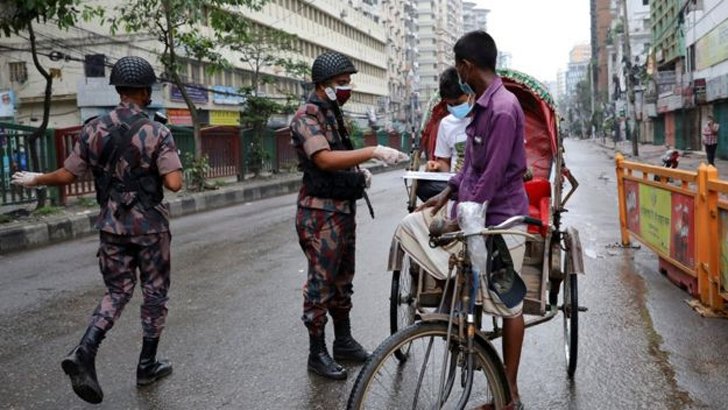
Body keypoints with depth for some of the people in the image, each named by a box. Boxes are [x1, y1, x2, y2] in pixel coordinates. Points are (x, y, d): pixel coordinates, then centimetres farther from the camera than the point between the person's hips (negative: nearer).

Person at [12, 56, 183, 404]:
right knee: (154, 292, 12)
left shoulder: (94, 129, -1)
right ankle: (147, 365, 20)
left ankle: (85, 351, -5)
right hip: (149, 225, -4)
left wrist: (35, 179, 22)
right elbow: (174, 183, -19)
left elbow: (66, 175, 3)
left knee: (117, 291, 16)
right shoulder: (157, 132, -13)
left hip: (112, 225, 4)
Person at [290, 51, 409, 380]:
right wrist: (374, 152, -35)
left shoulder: (333, 114, 15)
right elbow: (325, 159, -29)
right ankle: (317, 353, 10)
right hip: (320, 212, -9)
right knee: (321, 282, -2)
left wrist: (359, 173, 6)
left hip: (344, 208, 9)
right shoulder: (306, 117, -14)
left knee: (342, 279, 16)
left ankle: (344, 341, 29)